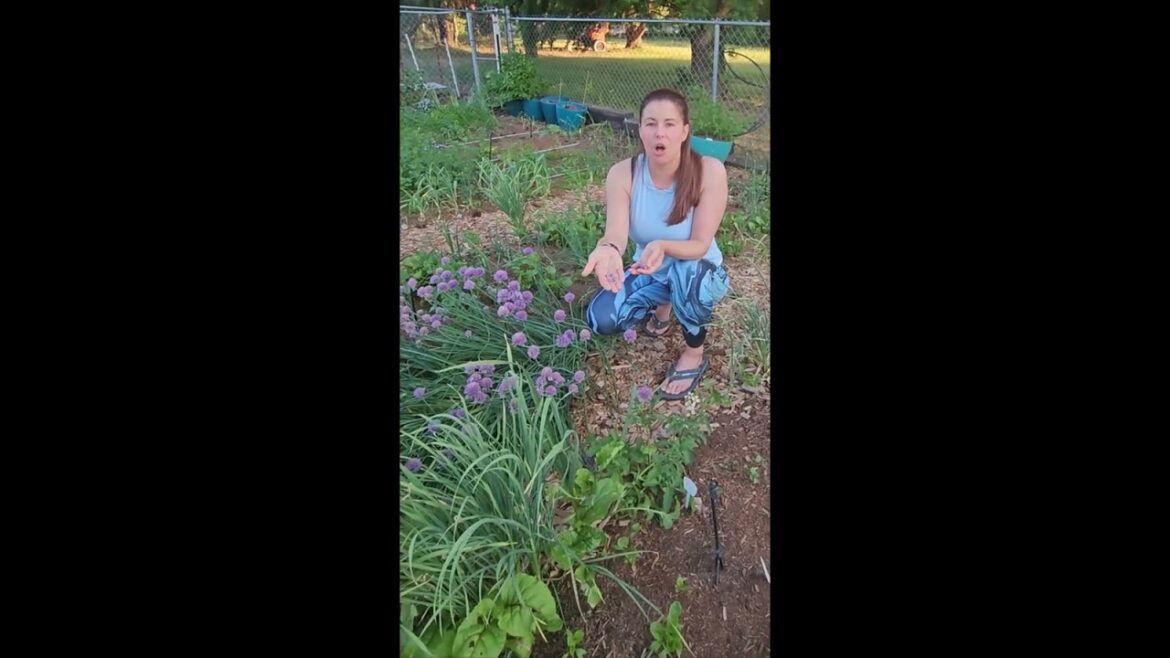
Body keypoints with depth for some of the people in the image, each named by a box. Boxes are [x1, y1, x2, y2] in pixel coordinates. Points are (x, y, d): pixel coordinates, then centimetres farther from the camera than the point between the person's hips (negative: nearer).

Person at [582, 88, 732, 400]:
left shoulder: (710, 171, -26)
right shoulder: (622, 174, -19)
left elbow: (700, 245, -26)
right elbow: (616, 234, -29)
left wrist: (662, 246, -48)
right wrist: (607, 249, -54)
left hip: (701, 272, -2)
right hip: (649, 272, 3)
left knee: (686, 271, -40)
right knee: (601, 319, -21)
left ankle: (694, 354, -9)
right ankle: (663, 303, 13)